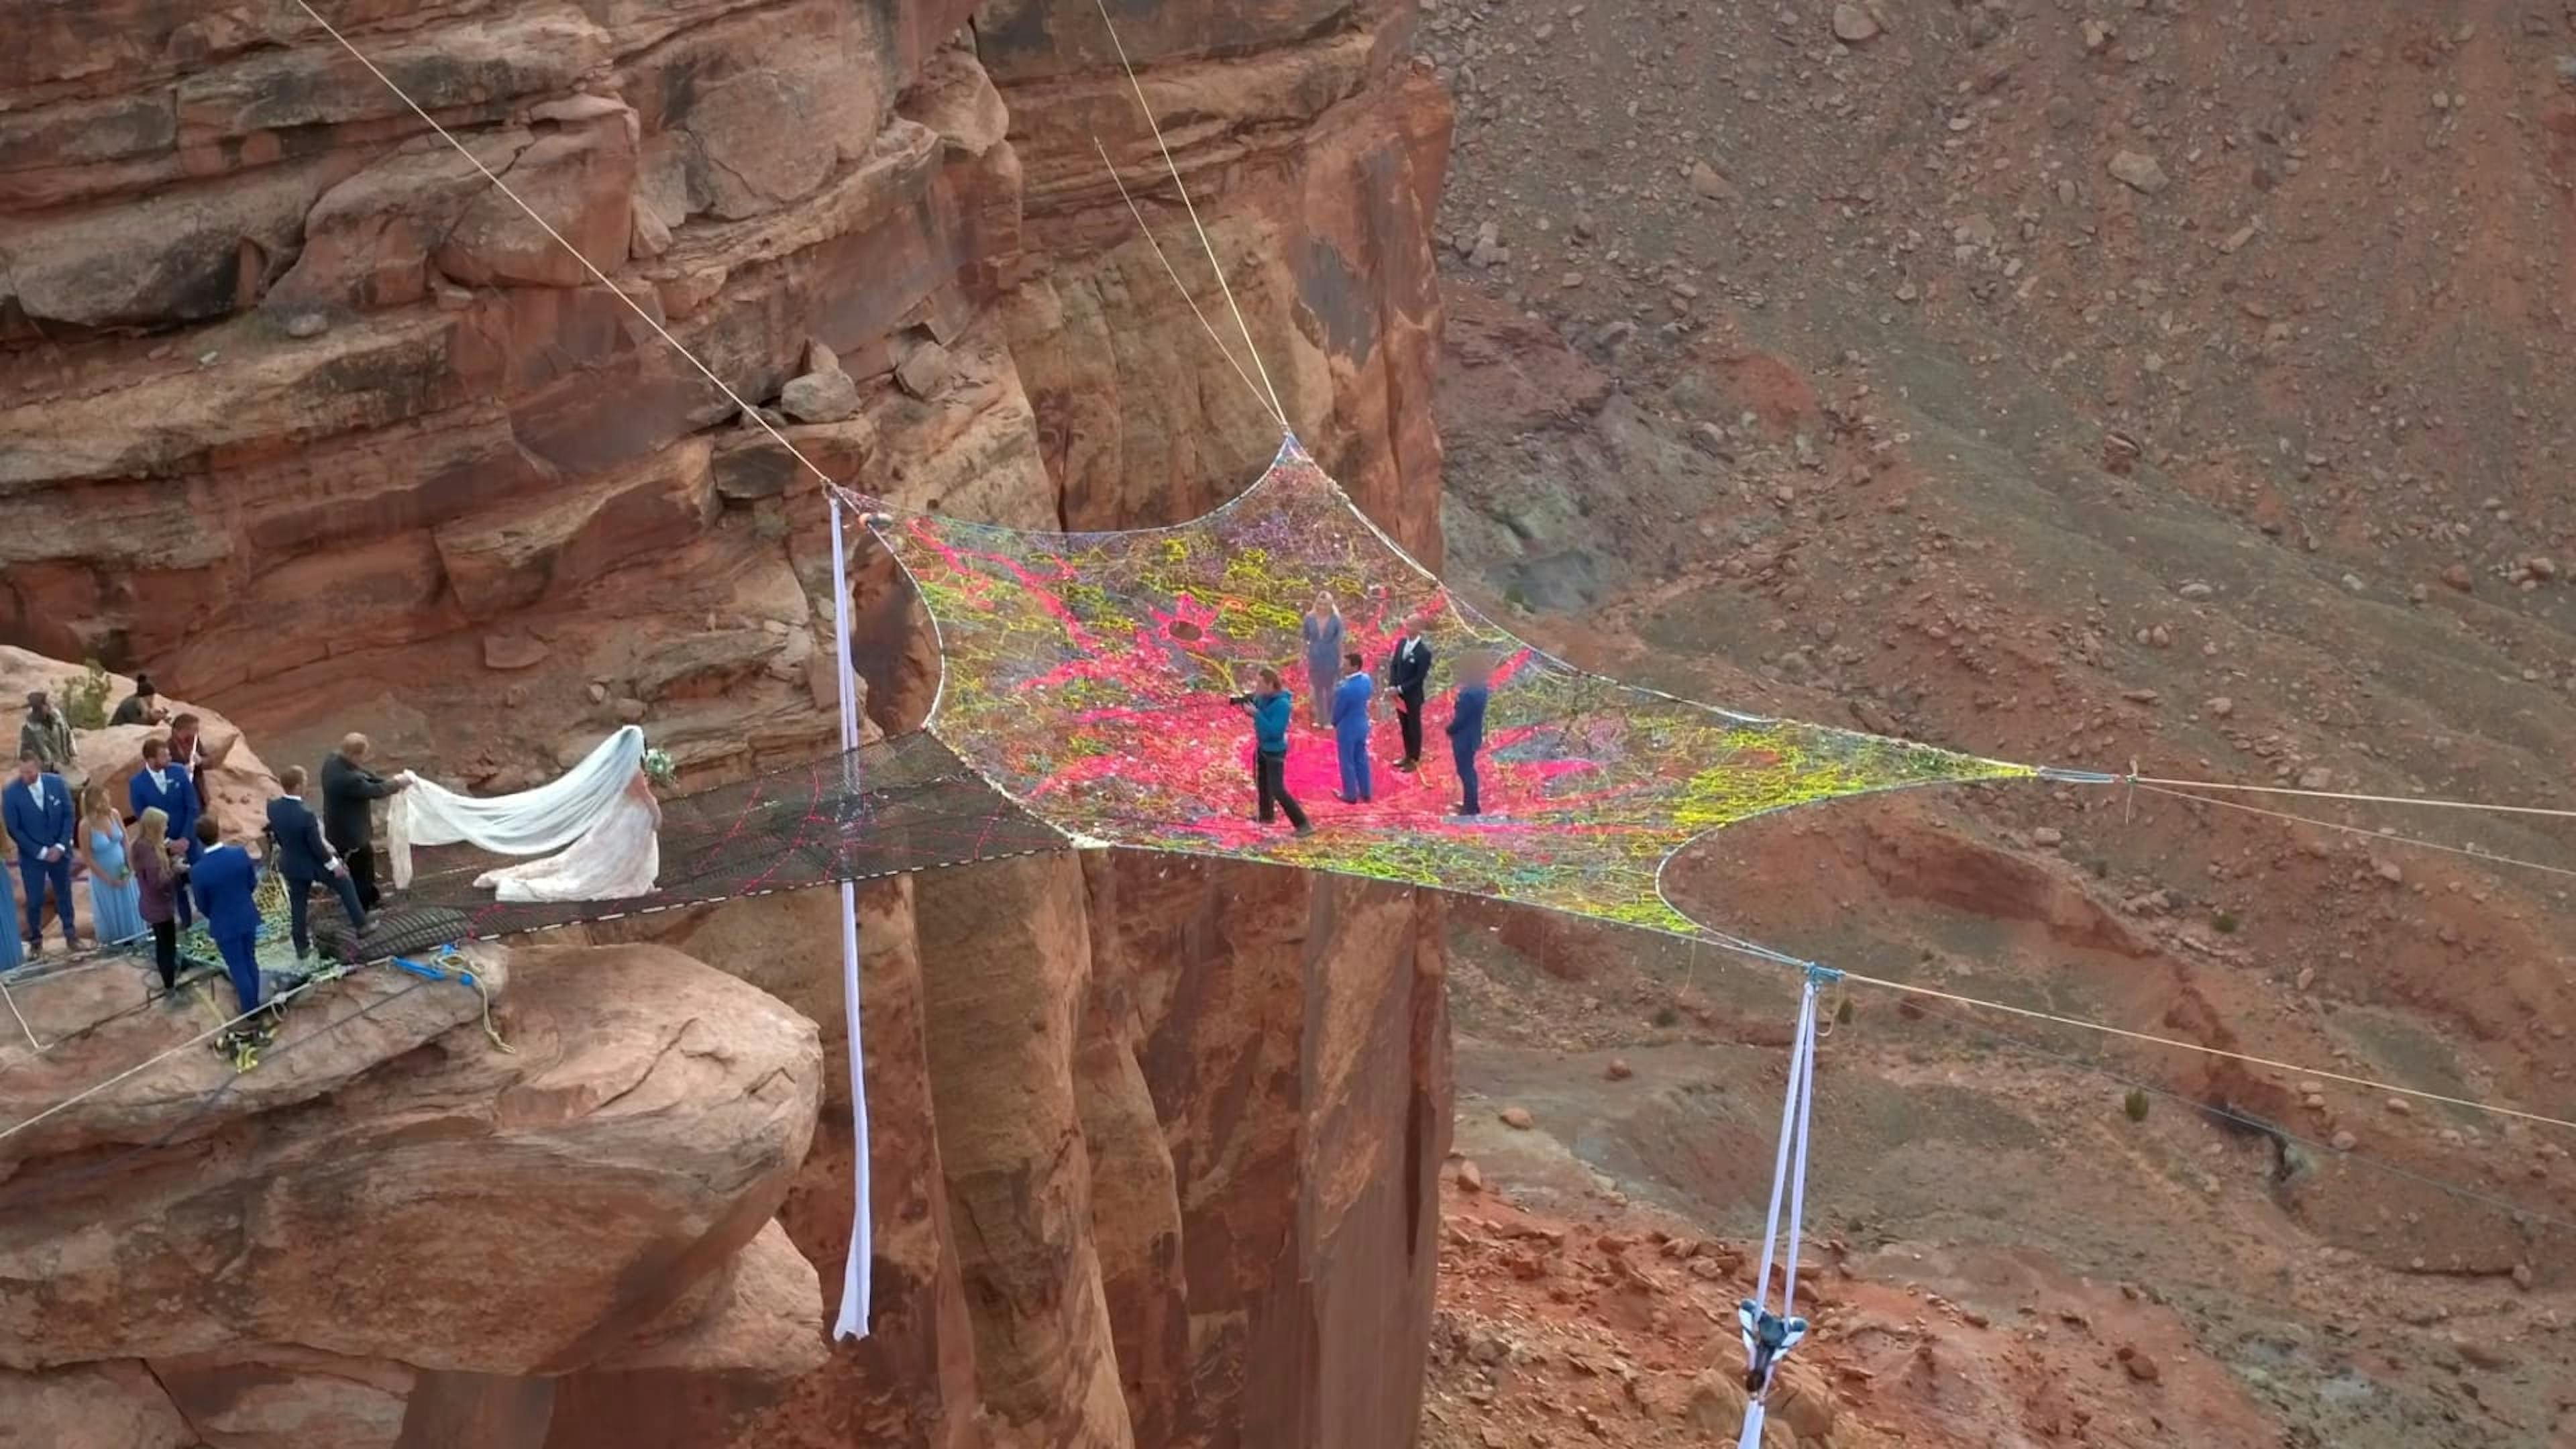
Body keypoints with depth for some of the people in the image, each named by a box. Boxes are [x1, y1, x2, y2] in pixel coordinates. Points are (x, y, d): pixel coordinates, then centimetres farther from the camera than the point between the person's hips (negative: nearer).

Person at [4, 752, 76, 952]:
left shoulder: (57, 783, -9)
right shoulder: (10, 793, -16)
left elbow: (68, 815, -3)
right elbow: (14, 829, -13)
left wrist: (60, 846, -12)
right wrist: (40, 852, -14)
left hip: (59, 851, 2)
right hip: (31, 856, -2)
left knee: (64, 894, 16)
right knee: (34, 900, 3)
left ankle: (70, 932, 32)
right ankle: (35, 939, 22)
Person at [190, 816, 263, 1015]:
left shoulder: (197, 871, -25)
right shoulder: (240, 854, -18)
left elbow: (203, 906, -10)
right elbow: (253, 884, -3)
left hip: (224, 926, -3)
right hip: (248, 918, 3)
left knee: (238, 969, 14)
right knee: (250, 961, 24)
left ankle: (251, 1010, 30)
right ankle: (255, 1002, 41)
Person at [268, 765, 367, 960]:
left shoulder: (272, 807, -15)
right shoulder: (306, 816, -35)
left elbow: (276, 834, 3)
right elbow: (317, 846, -23)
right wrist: (334, 864, -8)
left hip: (290, 865, 5)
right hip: (314, 865, -5)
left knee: (298, 904, 19)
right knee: (345, 884, 20)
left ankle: (302, 947, 30)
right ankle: (360, 925, 31)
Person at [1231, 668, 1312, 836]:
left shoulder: (1282, 704, -29)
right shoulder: (1263, 697, -6)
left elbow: (1274, 732, -32)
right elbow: (1254, 709, 12)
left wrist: (1255, 713, -31)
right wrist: (1243, 702, -10)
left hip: (1274, 751, -9)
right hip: (1261, 746, 9)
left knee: (1278, 791, -12)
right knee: (1261, 782, 26)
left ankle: (1304, 825, -8)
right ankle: (1266, 816, 48)